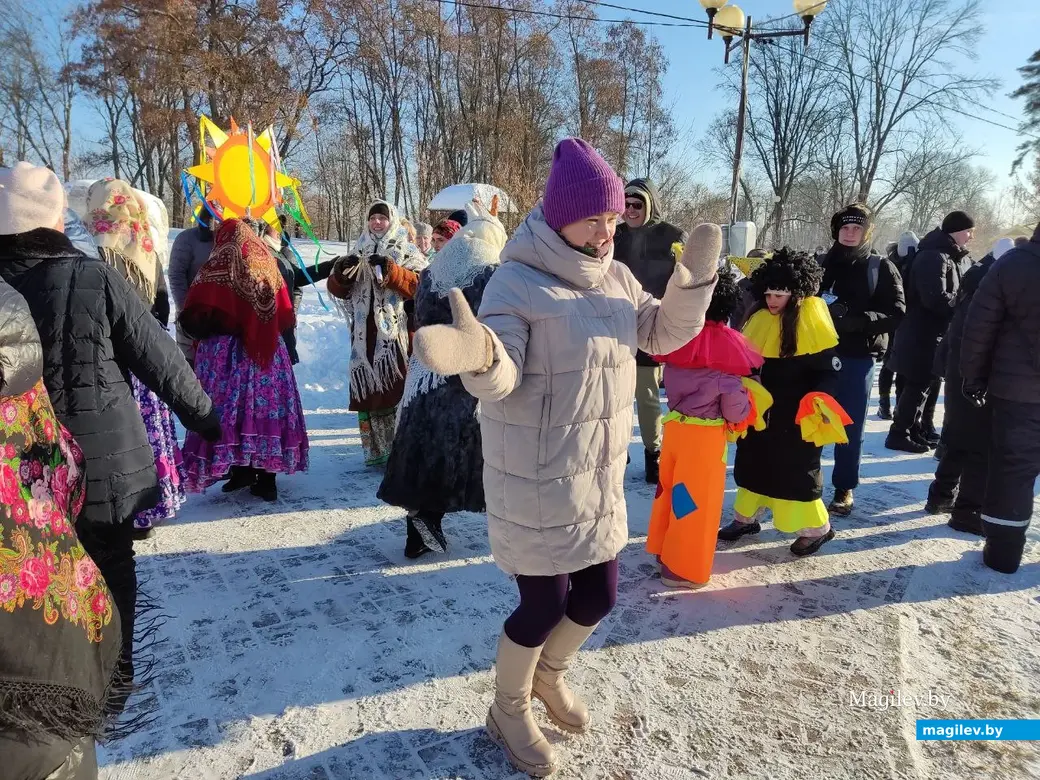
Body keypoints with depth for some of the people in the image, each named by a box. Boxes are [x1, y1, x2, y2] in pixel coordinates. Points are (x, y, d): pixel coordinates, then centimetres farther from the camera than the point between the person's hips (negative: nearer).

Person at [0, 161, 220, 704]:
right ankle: (113, 671, 31)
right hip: (106, 458, -1)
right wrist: (203, 415, 2)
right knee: (111, 564, 17)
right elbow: (160, 359, -11)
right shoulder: (95, 278, -14)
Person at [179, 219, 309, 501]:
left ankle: (242, 471, 5)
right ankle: (266, 477, 10)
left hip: (226, 351, -4)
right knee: (266, 406, 7)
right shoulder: (268, 265, 9)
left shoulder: (219, 267, -6)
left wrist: (201, 332, 8)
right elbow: (285, 316, 11)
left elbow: (197, 316, -11)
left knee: (230, 409, 3)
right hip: (268, 351, 5)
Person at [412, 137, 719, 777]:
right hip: (537, 480, -7)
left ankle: (548, 675, 49)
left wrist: (695, 279, -6)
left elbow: (663, 334, 10)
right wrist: (478, 354, -48)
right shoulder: (516, 282, -17)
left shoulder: (616, 277, 5)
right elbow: (501, 380, -25)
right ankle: (509, 710, 36)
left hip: (601, 472, 7)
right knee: (543, 605, 5)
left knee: (598, 595, 17)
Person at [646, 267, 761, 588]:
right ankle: (684, 568, 17)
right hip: (705, 433, -5)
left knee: (673, 488, 20)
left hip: (674, 424, 5)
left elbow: (670, 377, 5)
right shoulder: (726, 345, -17)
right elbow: (732, 396, -13)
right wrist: (741, 414, 7)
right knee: (697, 497, 7)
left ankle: (663, 549, 35)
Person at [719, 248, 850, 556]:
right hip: (762, 410, 6)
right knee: (752, 461, 15)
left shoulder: (812, 319, -13)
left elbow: (829, 368, -10)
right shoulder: (760, 317, 3)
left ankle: (817, 527, 19)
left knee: (796, 470, 0)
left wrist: (819, 399, -23)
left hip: (796, 416, -6)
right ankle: (746, 518, 31)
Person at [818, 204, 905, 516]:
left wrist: (856, 320, -21)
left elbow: (897, 314, -5)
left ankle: (845, 489, 18)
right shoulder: (822, 263, 7)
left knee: (850, 426, 6)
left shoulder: (881, 267, 2)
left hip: (858, 357, -1)